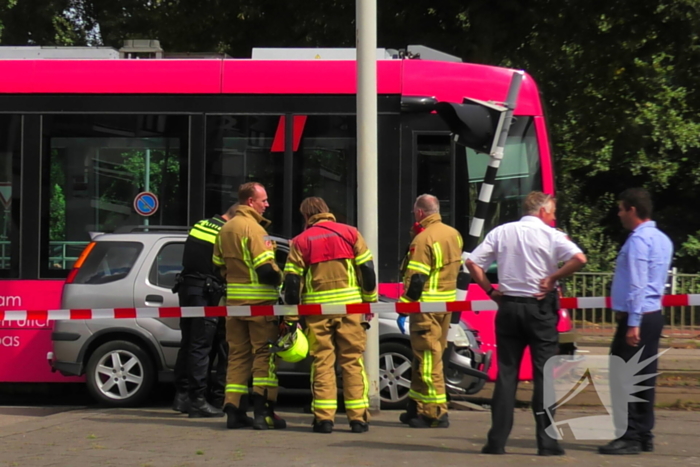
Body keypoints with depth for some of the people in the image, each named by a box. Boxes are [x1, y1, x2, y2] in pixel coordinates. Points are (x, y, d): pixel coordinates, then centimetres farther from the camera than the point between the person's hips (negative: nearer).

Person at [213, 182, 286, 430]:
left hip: (233, 299, 7)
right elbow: (266, 269, -20)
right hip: (259, 300, -7)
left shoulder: (225, 229, 12)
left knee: (237, 354, 11)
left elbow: (218, 264, 18)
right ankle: (263, 412, -4)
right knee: (264, 354, -2)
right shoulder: (254, 228, -14)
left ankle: (234, 410, 8)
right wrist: (279, 279, -2)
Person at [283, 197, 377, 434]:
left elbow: (292, 282, 2)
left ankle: (323, 417, -1)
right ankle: (358, 417, 1)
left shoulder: (301, 241, 5)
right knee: (353, 361, 4)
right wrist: (370, 302, 10)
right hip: (350, 306, 0)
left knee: (322, 363, 4)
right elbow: (367, 270, 3)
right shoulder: (350, 233, 7)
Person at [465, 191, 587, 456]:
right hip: (540, 306, -4)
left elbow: (472, 263, 3)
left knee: (506, 372, 8)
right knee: (544, 374, 2)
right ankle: (546, 442, 1)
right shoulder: (550, 235, -6)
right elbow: (579, 259, -20)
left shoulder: (501, 232, 7)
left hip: (508, 306, 4)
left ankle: (497, 441, 5)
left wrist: (490, 291, 6)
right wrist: (553, 278, -10)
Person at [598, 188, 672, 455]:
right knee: (645, 376, 11)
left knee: (622, 377, -7)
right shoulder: (662, 240, 15)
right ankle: (644, 435, 14)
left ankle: (629, 437, -8)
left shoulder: (638, 240, -14)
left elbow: (637, 283, -19)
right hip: (654, 314, 10)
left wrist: (633, 323, -21)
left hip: (636, 316, -10)